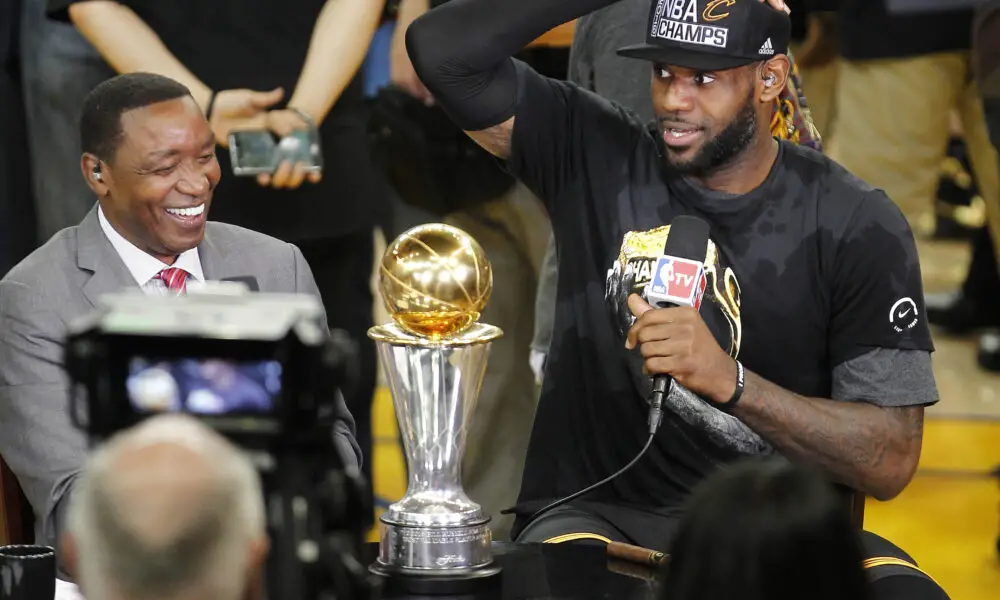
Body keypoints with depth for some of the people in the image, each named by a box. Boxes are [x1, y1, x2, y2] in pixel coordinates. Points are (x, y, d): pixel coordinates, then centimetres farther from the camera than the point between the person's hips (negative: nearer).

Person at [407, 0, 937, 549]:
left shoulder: (859, 227, -3)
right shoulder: (597, 154, 3)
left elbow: (891, 463, -8)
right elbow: (443, 49, -8)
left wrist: (729, 379, -23)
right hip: (596, 513, 0)